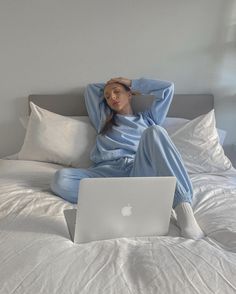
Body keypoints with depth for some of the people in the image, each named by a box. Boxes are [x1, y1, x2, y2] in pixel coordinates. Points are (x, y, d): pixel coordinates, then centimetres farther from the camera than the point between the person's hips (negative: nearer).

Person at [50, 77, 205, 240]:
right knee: (60, 178, -28)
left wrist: (132, 83, 35)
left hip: (139, 171, -1)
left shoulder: (147, 119, 33)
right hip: (107, 172, 1)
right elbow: (90, 89, 45)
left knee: (154, 132, -33)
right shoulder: (103, 119, 37)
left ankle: (183, 208, -43)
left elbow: (168, 88, 31)